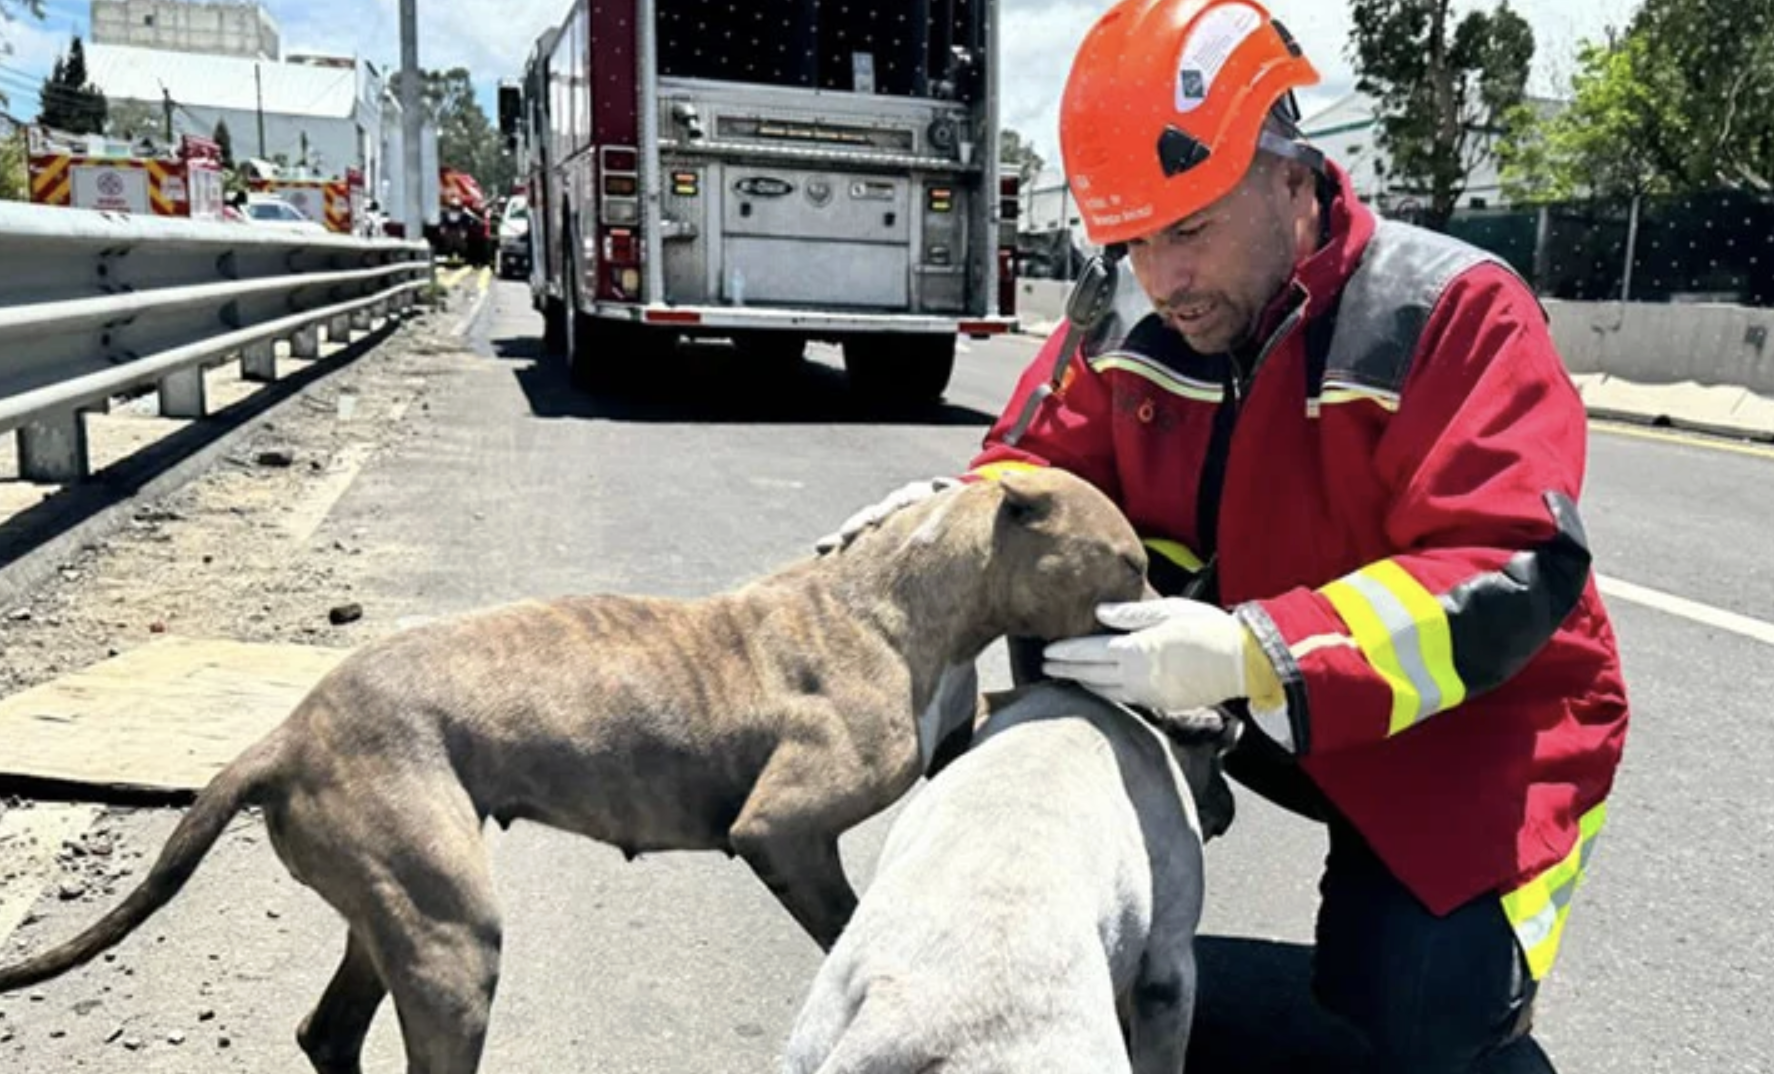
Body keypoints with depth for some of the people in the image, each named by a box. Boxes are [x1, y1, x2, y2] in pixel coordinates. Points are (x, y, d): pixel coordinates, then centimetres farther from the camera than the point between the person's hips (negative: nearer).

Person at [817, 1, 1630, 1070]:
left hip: (1470, 711, -4)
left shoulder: (1454, 310, -23)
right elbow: (1050, 472, 4)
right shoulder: (1126, 313, -8)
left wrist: (1259, 655, -43)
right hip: (1242, 686, 4)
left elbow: (1517, 580, -30)